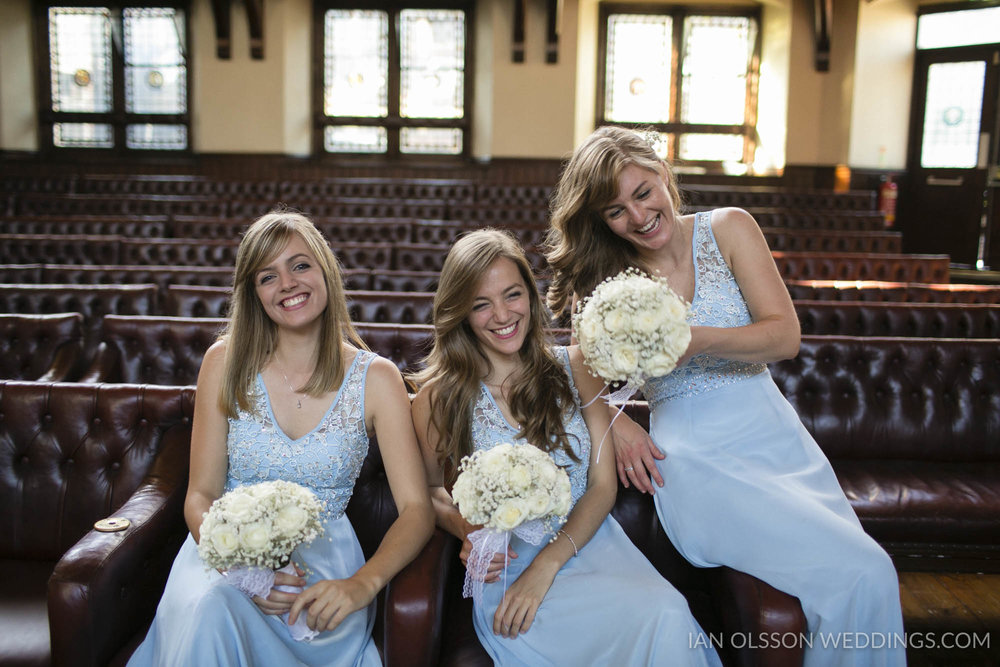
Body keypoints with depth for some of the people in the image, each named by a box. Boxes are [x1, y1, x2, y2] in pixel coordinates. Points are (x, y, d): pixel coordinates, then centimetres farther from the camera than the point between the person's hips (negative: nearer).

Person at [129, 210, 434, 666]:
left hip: (323, 555, 0)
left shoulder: (376, 377, -2)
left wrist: (363, 583, -26)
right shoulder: (226, 362, 1)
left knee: (320, 622, -35)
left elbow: (417, 510, -6)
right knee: (207, 611, -34)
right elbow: (200, 495, 1)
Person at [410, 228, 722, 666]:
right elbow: (432, 490, 15)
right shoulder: (437, 397, 1)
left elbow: (603, 484, 3)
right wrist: (467, 531, -9)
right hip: (505, 563, -3)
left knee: (669, 616, -30)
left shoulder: (575, 367, 6)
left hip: (587, 541, 3)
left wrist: (547, 564, -11)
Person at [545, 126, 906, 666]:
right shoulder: (605, 276, 6)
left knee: (870, 576, -13)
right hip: (696, 460, -3)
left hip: (775, 436, 3)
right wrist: (616, 422, -14)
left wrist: (698, 341, -20)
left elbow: (785, 336, -4)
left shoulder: (728, 229, 4)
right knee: (861, 574, -20)